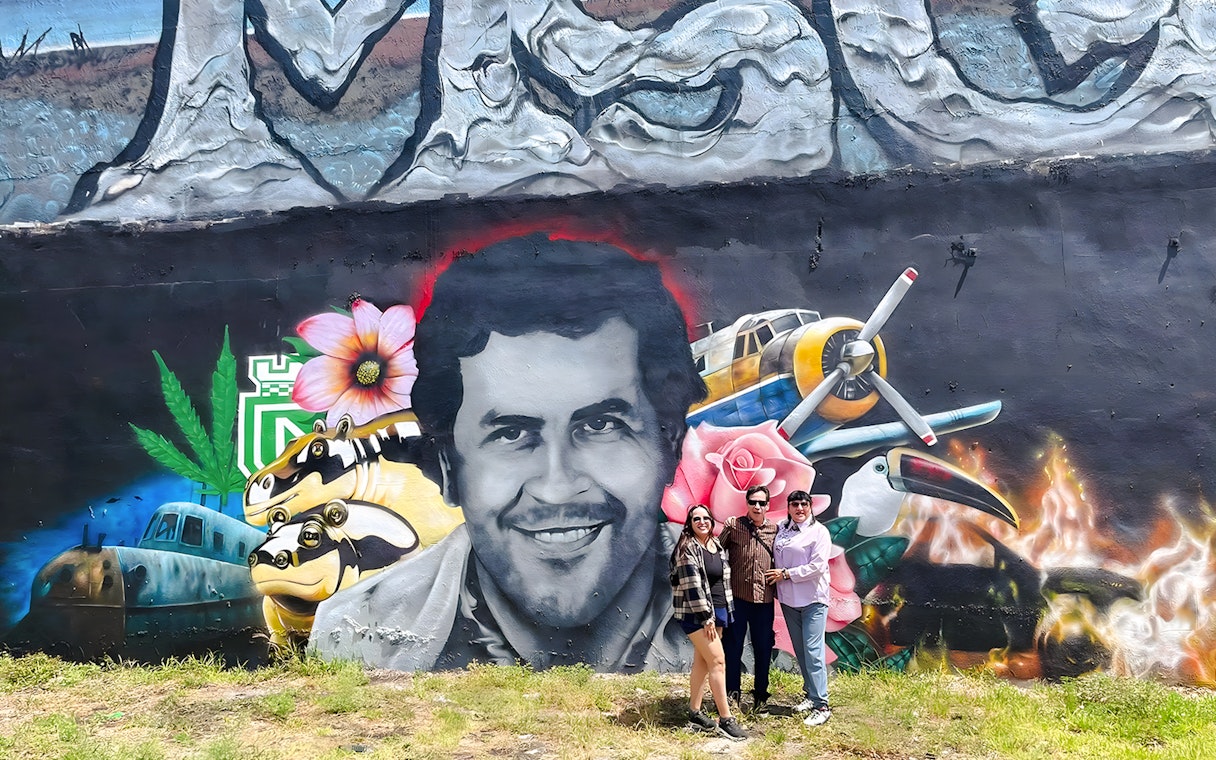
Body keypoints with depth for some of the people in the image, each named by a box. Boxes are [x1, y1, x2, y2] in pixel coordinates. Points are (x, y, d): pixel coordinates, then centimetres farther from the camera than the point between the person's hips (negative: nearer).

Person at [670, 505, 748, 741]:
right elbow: (691, 584, -17)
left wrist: (725, 613, 15)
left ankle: (695, 714, 17)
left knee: (702, 662, 10)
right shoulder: (688, 548, -12)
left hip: (717, 611, 7)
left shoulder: (717, 546, 11)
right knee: (718, 660, -10)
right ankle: (725, 720, -7)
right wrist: (705, 617, -19)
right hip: (696, 613, -7)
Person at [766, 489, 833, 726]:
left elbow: (817, 566, -15)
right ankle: (811, 694, 26)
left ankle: (821, 705, -9)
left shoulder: (819, 531, -7)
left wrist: (786, 574, -12)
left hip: (813, 599, -6)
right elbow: (775, 558, 19)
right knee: (799, 650, 13)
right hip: (788, 599, 6)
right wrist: (776, 579, 3)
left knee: (813, 650, -11)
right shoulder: (781, 528, 9)